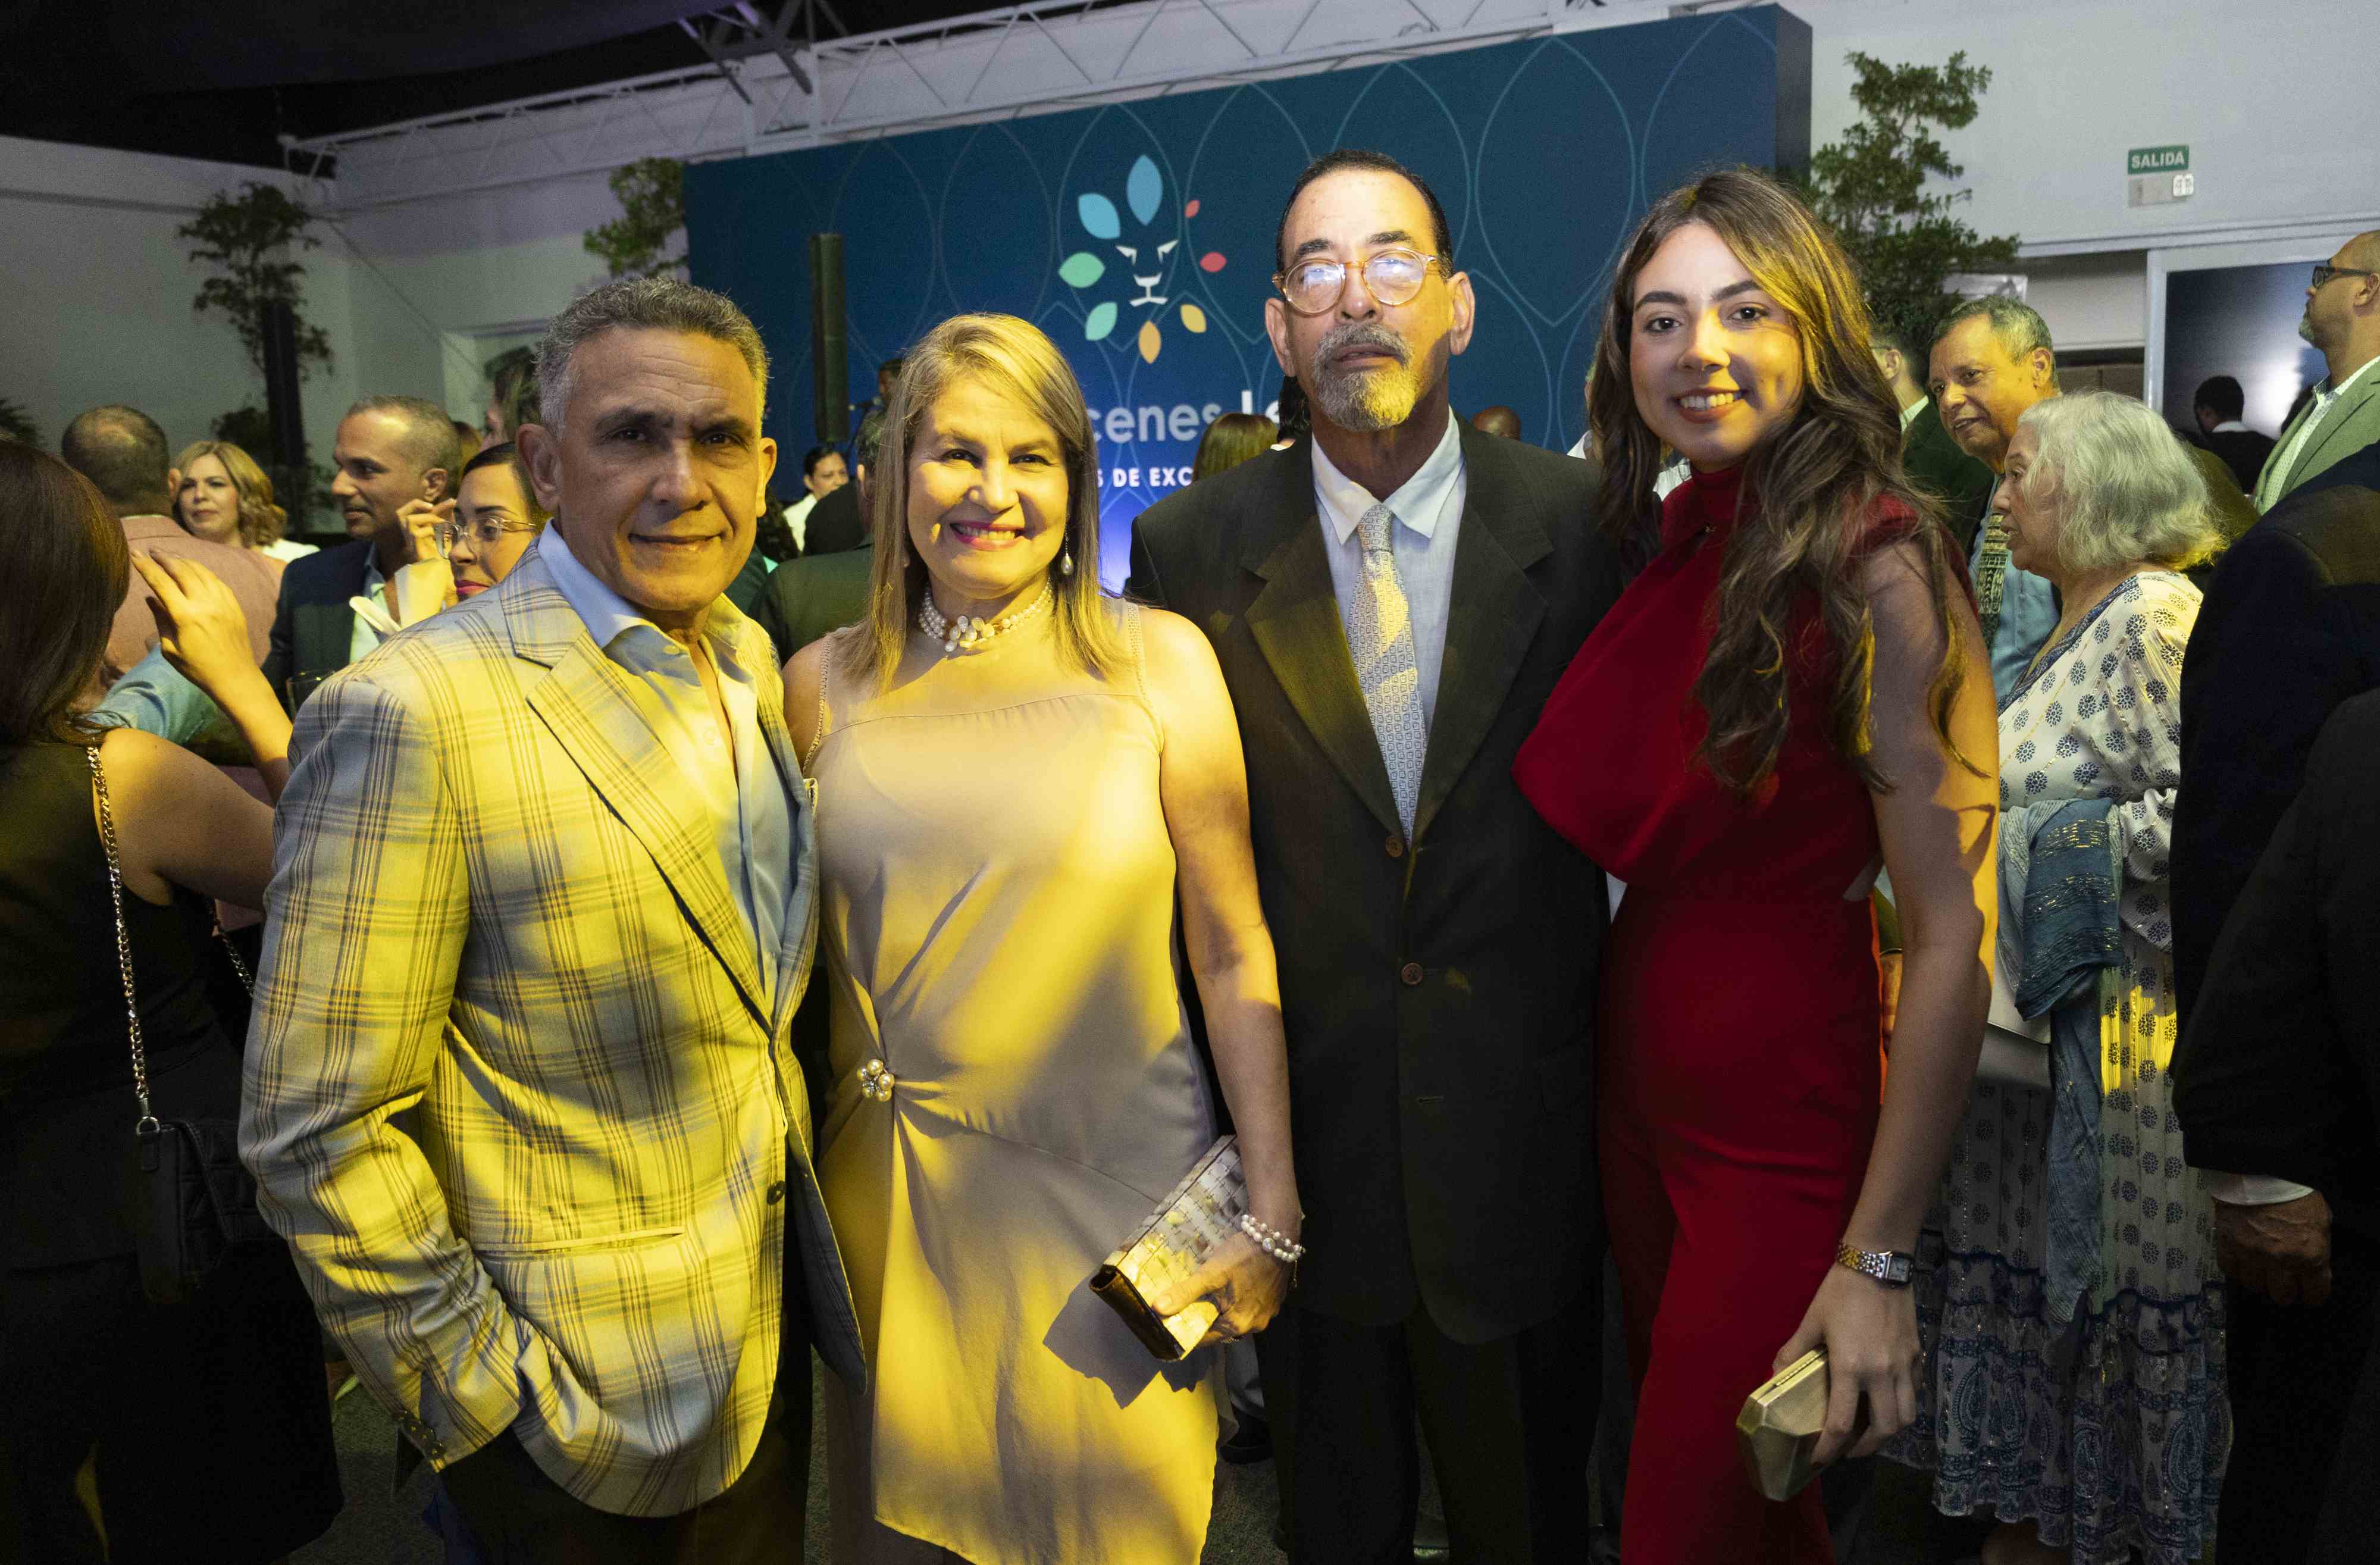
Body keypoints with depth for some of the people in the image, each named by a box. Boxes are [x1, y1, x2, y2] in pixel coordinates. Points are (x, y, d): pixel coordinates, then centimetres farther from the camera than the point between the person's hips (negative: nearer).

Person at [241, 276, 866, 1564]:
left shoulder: (747, 658, 2)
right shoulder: (410, 715, -22)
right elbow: (316, 1133, -19)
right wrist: (485, 1398, -15)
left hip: (769, 1323, 7)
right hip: (579, 1398, -6)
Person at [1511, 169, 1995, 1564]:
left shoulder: (1877, 571, -19)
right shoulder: (1676, 539, 2)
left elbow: (1953, 937, -21)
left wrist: (1878, 1260, -22)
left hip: (1784, 1123, -6)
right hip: (1640, 1077, 7)